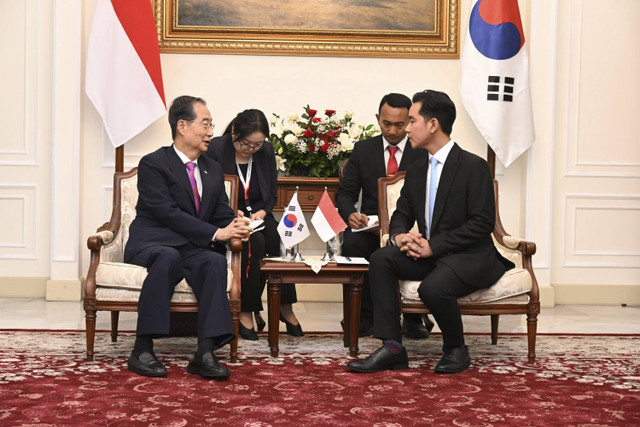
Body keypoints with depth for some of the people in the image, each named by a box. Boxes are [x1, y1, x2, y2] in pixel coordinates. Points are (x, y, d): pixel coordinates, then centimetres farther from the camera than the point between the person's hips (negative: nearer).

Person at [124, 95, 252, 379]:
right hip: (151, 244, -5)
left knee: (216, 261, -29)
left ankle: (205, 353, -37)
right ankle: (142, 348, -34)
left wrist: (235, 227, -10)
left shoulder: (213, 170, 19)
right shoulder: (153, 164, -3)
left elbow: (223, 214, 16)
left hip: (193, 249, 5)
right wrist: (215, 233, -19)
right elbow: (168, 213, -14)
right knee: (168, 257, -39)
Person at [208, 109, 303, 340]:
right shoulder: (216, 149, -8)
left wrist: (262, 212, -7)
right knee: (254, 242, -34)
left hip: (257, 215, 4)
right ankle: (246, 311, -25)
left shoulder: (266, 151, 6)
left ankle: (285, 306, -18)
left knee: (280, 239, -28)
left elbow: (272, 194, 14)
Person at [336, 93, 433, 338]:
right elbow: (345, 193, 9)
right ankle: (365, 316, -15)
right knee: (351, 243, -31)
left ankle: (413, 317, -11)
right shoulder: (363, 150, 10)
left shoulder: (424, 152, 3)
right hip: (371, 225, 2)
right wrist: (350, 214, -16)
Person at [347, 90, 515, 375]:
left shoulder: (473, 166, -10)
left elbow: (483, 222, -16)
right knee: (381, 258, -17)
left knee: (433, 287, -35)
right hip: (430, 255, 7)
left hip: (470, 258, -7)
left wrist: (433, 245, -21)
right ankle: (392, 347, -18)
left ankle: (456, 349, -5)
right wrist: (400, 236, -11)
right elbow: (401, 216, 16)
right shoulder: (417, 171, 13)